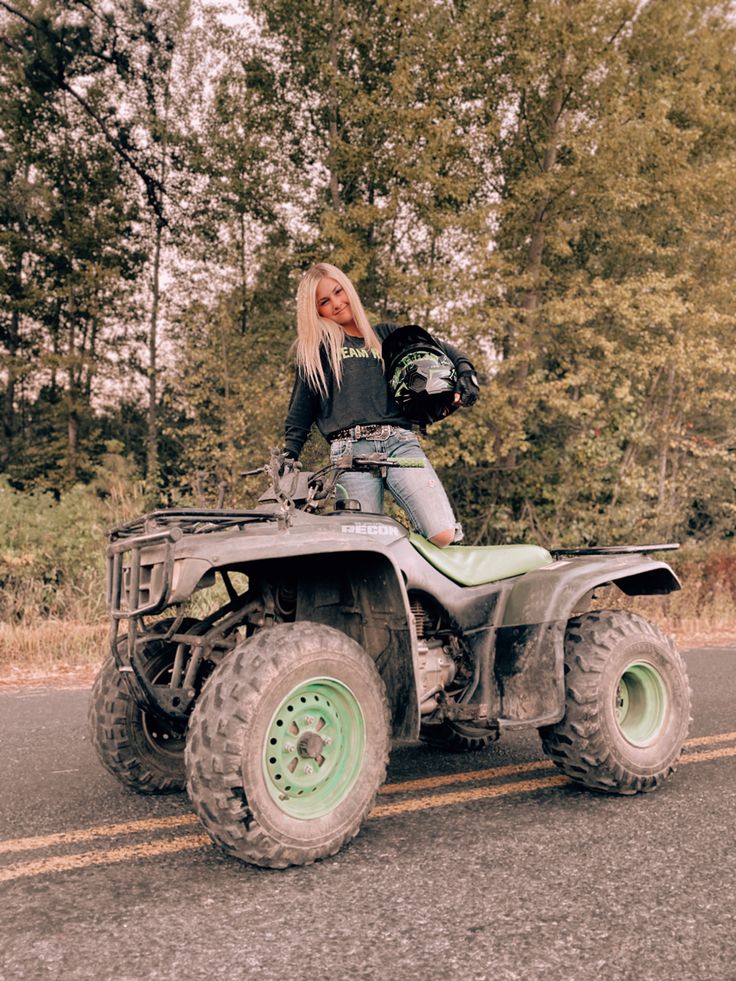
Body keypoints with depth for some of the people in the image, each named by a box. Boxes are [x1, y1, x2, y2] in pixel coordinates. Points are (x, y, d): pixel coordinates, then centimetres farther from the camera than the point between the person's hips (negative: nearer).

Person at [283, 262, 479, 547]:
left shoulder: (386, 335, 24)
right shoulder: (316, 344, 18)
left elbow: (440, 349, 25)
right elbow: (301, 406, 15)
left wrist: (466, 373, 7)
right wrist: (289, 454, 7)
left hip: (399, 442, 2)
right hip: (350, 450, -2)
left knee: (444, 535, -15)